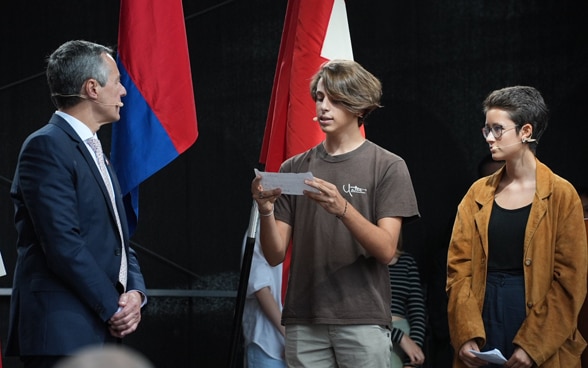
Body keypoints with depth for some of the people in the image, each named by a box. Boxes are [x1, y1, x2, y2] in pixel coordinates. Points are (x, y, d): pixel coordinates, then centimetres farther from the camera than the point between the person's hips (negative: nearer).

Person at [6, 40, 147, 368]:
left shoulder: (93, 152, 21)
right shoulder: (46, 146, -9)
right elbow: (63, 244, -17)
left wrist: (136, 292, 2)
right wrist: (115, 308, -12)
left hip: (101, 332, 9)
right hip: (62, 332, -9)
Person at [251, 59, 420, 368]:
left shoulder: (388, 166, 2)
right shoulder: (294, 168, 10)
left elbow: (386, 249, -8)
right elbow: (275, 255, 6)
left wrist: (342, 208, -23)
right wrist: (266, 211, -13)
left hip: (362, 321, -2)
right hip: (304, 322, 3)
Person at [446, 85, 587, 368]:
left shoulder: (561, 195, -3)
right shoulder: (478, 193, 8)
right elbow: (459, 267, 3)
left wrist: (532, 344, -14)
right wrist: (466, 336, -10)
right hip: (483, 318, 3)